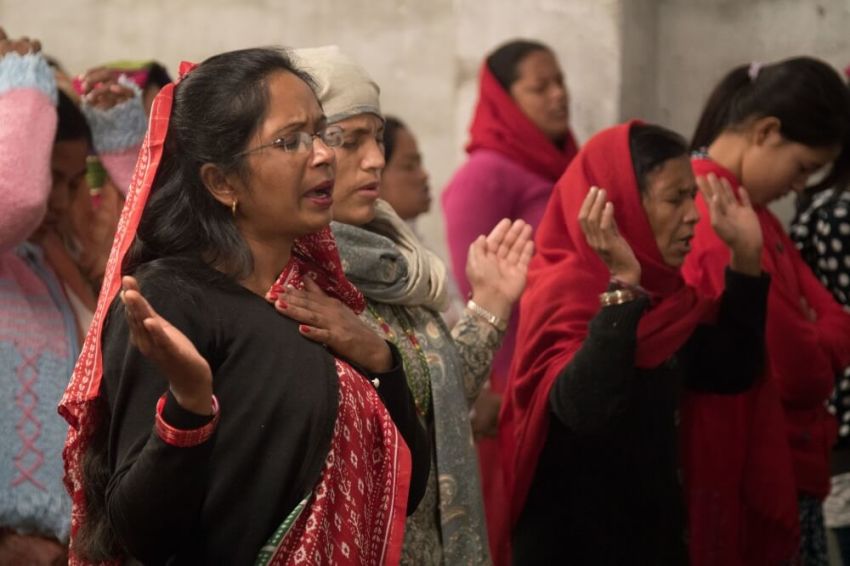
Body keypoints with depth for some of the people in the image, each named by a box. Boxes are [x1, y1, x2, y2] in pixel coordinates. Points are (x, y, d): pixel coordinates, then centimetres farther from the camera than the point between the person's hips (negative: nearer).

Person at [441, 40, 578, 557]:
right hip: (513, 388, -7)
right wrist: (491, 389, -17)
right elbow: (476, 294, -13)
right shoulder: (486, 175, -9)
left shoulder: (565, 168, 13)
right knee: (508, 520, -1)